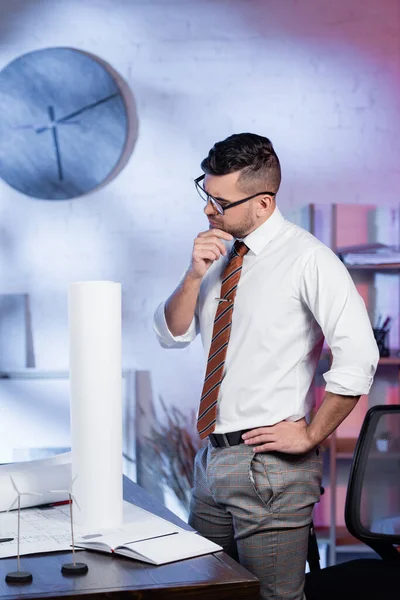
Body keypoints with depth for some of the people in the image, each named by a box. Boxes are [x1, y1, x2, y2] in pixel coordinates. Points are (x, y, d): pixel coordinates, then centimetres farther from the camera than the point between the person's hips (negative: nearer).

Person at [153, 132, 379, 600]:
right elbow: (172, 335, 9)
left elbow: (358, 358, -21)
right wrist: (195, 274, -8)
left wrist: (311, 435, -14)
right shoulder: (221, 252, 9)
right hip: (214, 457, 8)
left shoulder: (306, 259, -15)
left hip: (269, 466, -8)